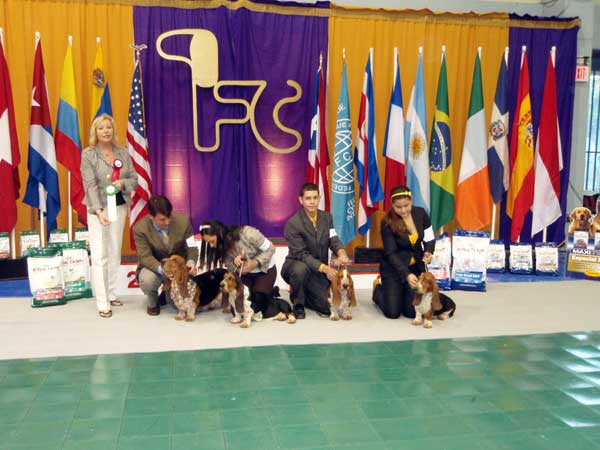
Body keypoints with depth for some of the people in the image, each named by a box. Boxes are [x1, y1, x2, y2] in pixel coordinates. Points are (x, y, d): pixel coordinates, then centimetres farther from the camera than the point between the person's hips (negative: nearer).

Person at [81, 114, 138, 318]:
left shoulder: (123, 153, 6)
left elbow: (134, 178, 7)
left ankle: (111, 293, 23)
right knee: (99, 255, -6)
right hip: (98, 208, -4)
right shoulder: (88, 154, -7)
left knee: (115, 253, 11)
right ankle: (102, 303, -4)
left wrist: (123, 183, -16)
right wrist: (98, 210, -26)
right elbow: (90, 185, -15)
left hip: (119, 207, 5)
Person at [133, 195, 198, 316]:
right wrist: (162, 269, -38)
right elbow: (145, 257, -19)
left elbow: (192, 246, -6)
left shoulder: (183, 220, -16)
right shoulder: (140, 228, -19)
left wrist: (191, 261, -29)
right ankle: (152, 303, 4)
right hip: (155, 266, -2)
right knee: (146, 280, -34)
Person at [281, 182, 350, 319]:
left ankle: (303, 295, 24)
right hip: (296, 266, -4)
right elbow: (302, 254, -22)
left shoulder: (327, 217, 1)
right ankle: (298, 304, -11)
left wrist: (341, 252, -33)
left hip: (319, 271, 4)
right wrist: (325, 268, -34)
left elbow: (333, 240, -8)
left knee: (327, 307, -9)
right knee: (301, 268, -40)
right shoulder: (293, 223, -17)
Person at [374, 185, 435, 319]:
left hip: (416, 266, 3)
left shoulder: (420, 213, -7)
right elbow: (390, 253, -19)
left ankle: (401, 293, 30)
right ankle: (378, 290, 26)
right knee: (392, 313, -6)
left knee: (412, 312, -4)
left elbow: (429, 239, 4)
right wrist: (406, 274, -31)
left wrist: (428, 252, -19)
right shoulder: (387, 223, -17)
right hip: (393, 268, -3)